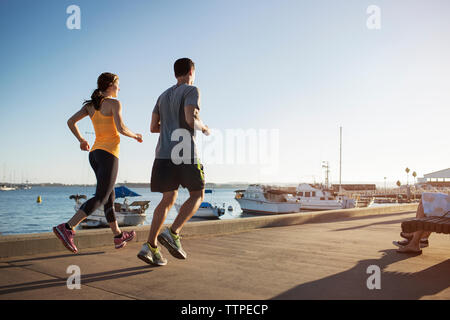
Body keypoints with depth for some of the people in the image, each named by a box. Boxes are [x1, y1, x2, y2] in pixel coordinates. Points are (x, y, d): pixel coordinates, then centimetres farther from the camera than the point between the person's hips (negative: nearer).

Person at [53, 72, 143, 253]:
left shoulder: (91, 105, 14)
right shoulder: (114, 103, -6)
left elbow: (71, 121, 8)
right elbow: (121, 129, -18)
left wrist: (81, 140, 21)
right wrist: (135, 136, 1)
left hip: (94, 153, 9)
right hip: (109, 153, -9)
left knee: (110, 197, 14)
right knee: (100, 198, -12)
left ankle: (118, 236, 23)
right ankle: (67, 228, -25)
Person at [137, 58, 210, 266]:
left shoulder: (163, 96, 20)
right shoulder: (191, 91, -1)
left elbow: (153, 127, 16)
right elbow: (191, 119, -16)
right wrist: (203, 127, 4)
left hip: (163, 155, 6)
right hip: (185, 154, -6)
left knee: (169, 199, 10)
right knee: (197, 194, 9)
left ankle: (150, 246, -1)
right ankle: (173, 233, -8)